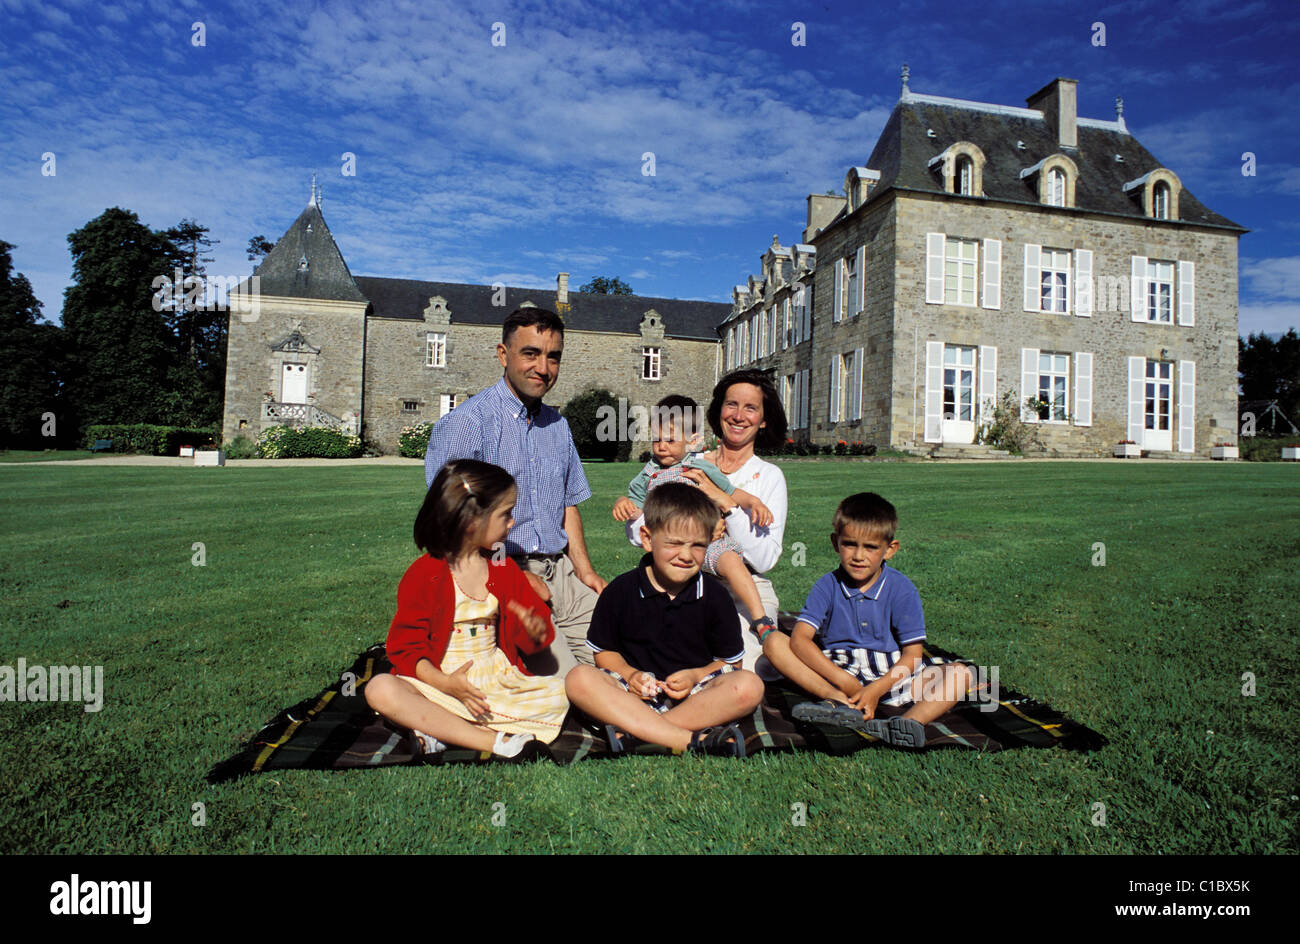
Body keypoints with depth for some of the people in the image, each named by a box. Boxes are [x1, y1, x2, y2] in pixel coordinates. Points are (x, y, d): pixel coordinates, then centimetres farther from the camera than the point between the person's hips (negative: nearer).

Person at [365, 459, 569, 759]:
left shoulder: (505, 569, 8)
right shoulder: (423, 574, -6)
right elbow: (406, 646, -7)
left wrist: (535, 631, -14)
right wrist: (445, 683, -24)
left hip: (496, 677, 4)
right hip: (440, 680, -3)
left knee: (559, 694, -19)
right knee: (381, 690, -31)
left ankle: (441, 727, -23)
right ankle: (494, 741, -32)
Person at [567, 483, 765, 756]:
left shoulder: (715, 596, -1)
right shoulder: (620, 591, -3)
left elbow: (730, 661, 5)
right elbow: (604, 651, 6)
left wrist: (696, 675, -14)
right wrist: (629, 674, -14)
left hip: (695, 693, 1)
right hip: (637, 692, 0)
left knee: (749, 685, -28)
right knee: (579, 679, -27)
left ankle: (631, 731, -28)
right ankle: (692, 740, -33)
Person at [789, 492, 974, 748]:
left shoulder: (902, 589, -5)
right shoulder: (828, 586, -4)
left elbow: (912, 655, -7)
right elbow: (800, 639, -16)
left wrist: (877, 689, -23)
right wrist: (844, 681, -26)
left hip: (891, 676, 1)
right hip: (836, 671, 0)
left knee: (960, 674, -20)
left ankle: (910, 720, -44)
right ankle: (841, 704, -37)